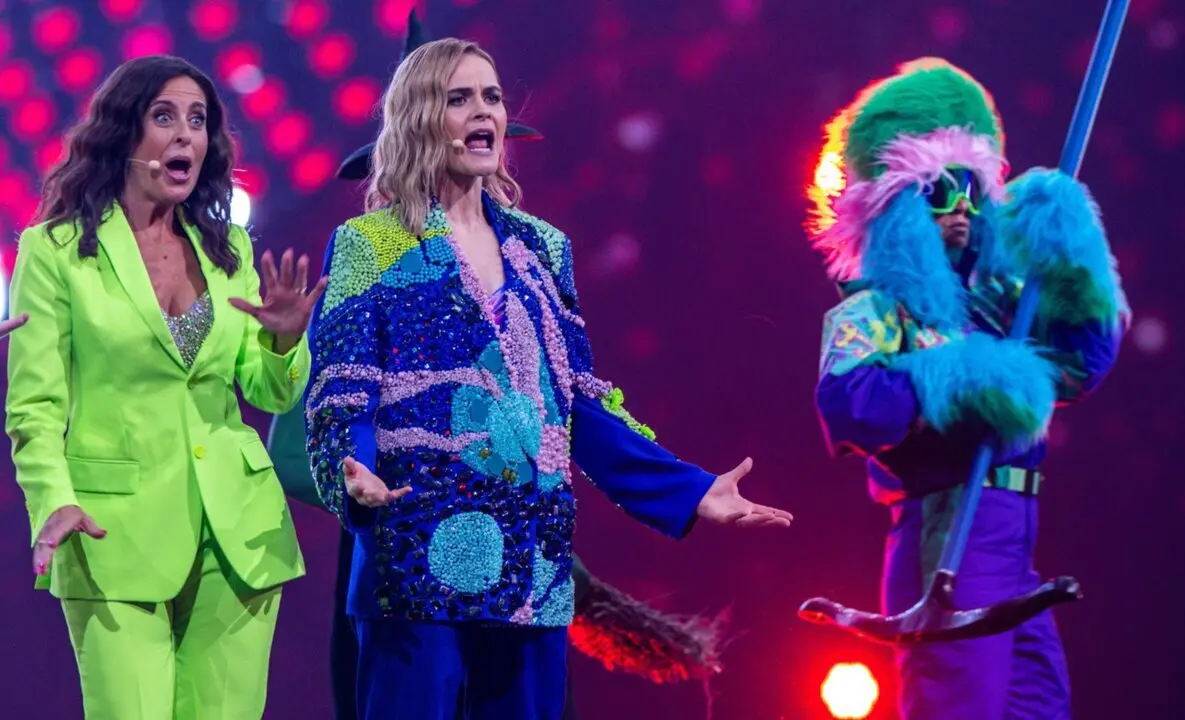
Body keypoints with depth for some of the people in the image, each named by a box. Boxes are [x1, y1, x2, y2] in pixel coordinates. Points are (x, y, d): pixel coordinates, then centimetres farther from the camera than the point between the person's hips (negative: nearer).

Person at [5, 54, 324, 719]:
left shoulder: (229, 250, 13)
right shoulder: (56, 251, -1)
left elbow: (272, 393, 12)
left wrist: (285, 340, -9)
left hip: (236, 530, 4)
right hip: (115, 532, -4)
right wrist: (56, 503, -19)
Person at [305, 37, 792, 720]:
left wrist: (691, 491, 7)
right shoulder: (371, 246, 1)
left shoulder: (540, 247, 16)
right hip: (423, 563, -5)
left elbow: (580, 403, 15)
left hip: (531, 568, 5)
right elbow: (341, 395, -8)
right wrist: (354, 474, -30)